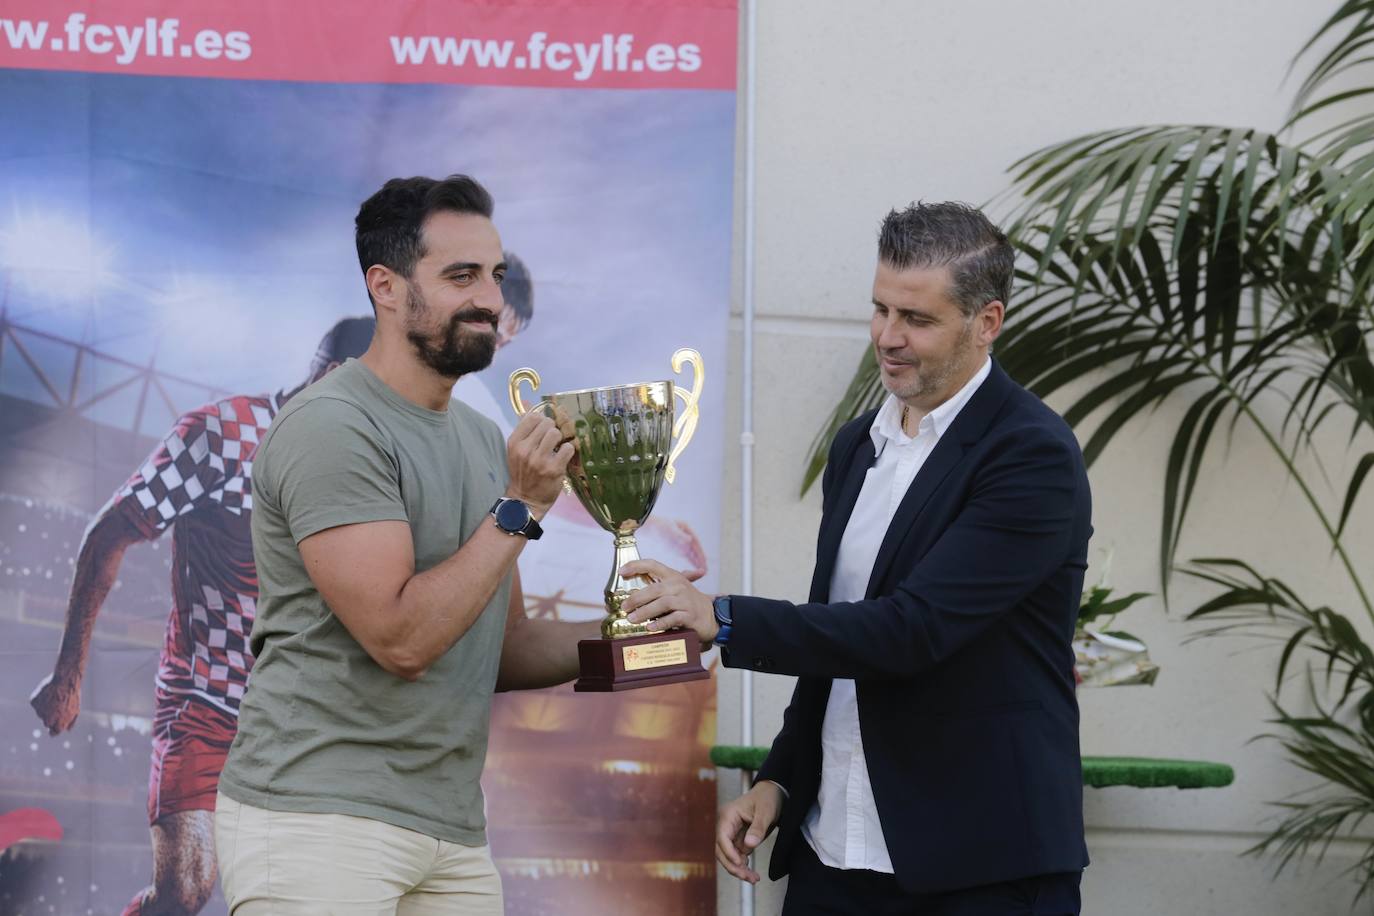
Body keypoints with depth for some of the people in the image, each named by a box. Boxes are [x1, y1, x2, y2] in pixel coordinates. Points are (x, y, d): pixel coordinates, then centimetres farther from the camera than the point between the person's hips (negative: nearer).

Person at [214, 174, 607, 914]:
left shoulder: (482, 440, 17)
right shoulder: (332, 428, -11)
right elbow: (401, 639, -19)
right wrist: (520, 508, -15)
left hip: (451, 833, 8)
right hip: (318, 820, -8)